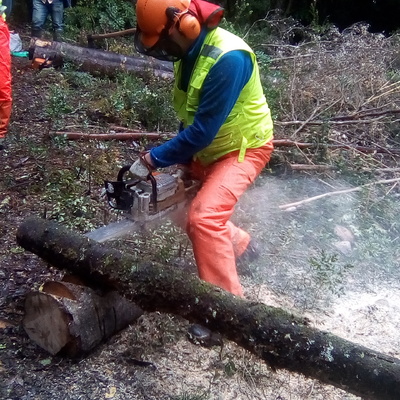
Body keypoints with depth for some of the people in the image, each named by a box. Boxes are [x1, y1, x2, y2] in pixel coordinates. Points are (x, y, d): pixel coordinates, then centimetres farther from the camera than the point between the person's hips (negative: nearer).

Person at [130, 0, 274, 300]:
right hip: (206, 149, 9)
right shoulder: (189, 50, -4)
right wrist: (180, 159, 3)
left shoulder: (228, 58, -32)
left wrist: (152, 159, -24)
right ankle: (240, 245, 34)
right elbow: (189, 116, 7)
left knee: (204, 217, -25)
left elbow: (202, 131, -31)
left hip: (243, 149, -9)